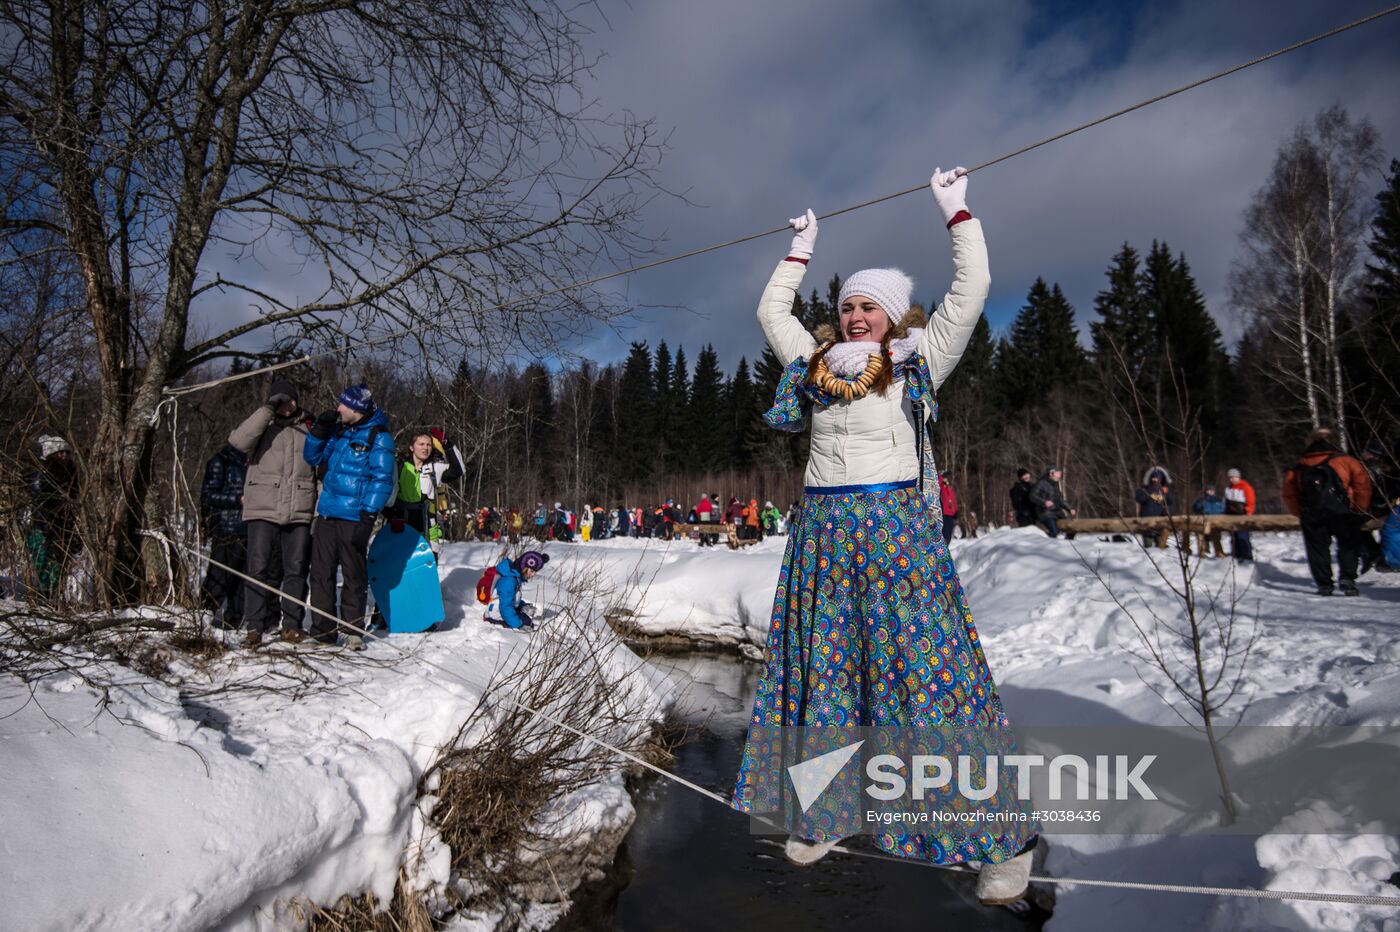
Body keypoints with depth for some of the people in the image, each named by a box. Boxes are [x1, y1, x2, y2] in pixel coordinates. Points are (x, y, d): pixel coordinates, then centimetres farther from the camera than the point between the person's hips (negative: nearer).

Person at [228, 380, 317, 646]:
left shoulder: (309, 428, 15)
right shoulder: (263, 425, 9)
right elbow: (239, 440, -13)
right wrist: (267, 409, -14)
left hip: (300, 512, 2)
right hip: (263, 510, -2)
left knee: (296, 569, 3)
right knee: (260, 568, -3)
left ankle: (292, 624, 11)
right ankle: (254, 626, 2)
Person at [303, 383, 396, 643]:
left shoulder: (378, 436, -7)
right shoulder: (338, 430, 12)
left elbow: (382, 479, -11)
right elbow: (312, 458, 20)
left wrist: (368, 516, -18)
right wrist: (319, 430, 4)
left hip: (354, 517, -6)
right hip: (327, 514, 6)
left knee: (353, 575, 4)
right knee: (321, 572, 8)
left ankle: (352, 630, 15)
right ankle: (322, 629, 18)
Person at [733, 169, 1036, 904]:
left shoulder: (916, 363, 4)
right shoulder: (815, 364, 13)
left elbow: (972, 287, 1)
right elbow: (771, 310, 25)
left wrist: (956, 210, 9)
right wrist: (801, 250, 29)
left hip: (896, 529, -4)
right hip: (822, 532, 5)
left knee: (926, 665, -4)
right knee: (819, 669, 9)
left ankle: (1004, 835, 8)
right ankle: (819, 810, 25)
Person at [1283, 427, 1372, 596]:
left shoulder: (1299, 467, 13)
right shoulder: (1346, 461, 7)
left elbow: (1289, 493, 12)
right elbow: (1362, 483, -2)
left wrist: (1301, 513, 18)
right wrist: (1361, 510, 5)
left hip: (1312, 515, 1)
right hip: (1341, 512, -1)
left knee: (1318, 548, 8)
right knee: (1349, 545, 12)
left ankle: (1324, 584, 5)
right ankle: (1347, 579, 1)